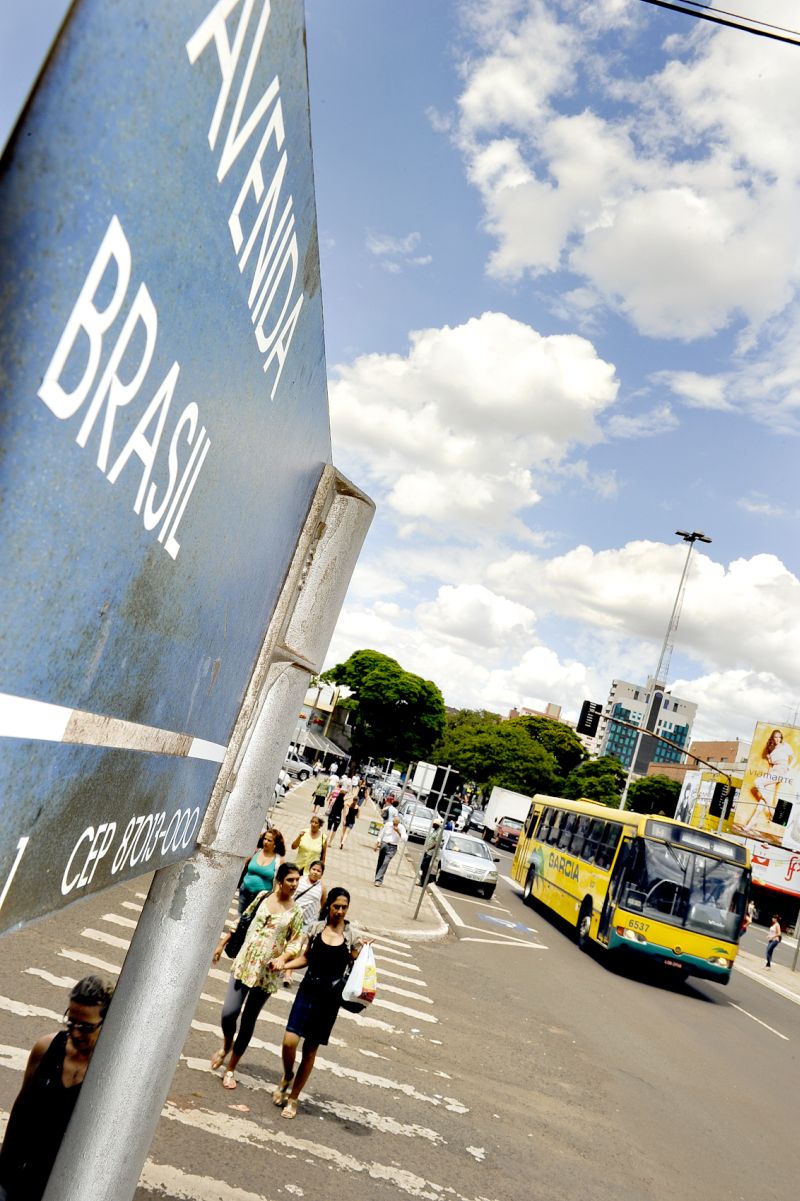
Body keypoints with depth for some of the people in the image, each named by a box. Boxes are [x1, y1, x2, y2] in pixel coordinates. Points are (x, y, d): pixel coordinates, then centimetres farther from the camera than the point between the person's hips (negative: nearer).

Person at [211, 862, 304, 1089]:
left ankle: (230, 1069, 24)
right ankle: (227, 1045, 25)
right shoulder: (263, 897, -1)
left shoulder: (296, 912, -6)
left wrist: (283, 957, -22)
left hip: (267, 973, -1)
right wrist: (221, 944, 11)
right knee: (229, 1012, -9)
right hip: (244, 964, 1)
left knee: (248, 1021, 6)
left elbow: (295, 942, -3)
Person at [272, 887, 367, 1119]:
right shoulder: (316, 928, 1)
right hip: (308, 990, 1)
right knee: (289, 1041, -10)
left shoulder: (352, 936, -3)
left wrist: (363, 952, -15)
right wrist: (283, 965, -3)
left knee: (311, 1048, 7)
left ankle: (293, 1098, 25)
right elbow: (306, 958, 9)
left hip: (330, 998, -1)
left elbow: (355, 968, 1)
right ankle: (287, 1077, 23)